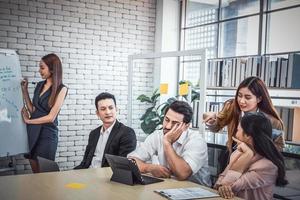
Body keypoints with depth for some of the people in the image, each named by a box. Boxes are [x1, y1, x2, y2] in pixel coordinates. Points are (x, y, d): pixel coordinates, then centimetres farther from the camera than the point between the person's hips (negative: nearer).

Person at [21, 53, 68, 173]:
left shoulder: (61, 89, -10)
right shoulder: (39, 85, 9)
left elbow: (51, 117, -13)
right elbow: (32, 110, 6)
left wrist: (28, 121, -4)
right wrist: (24, 90, 5)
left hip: (47, 133, -5)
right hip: (32, 131, 5)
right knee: (34, 171, 10)